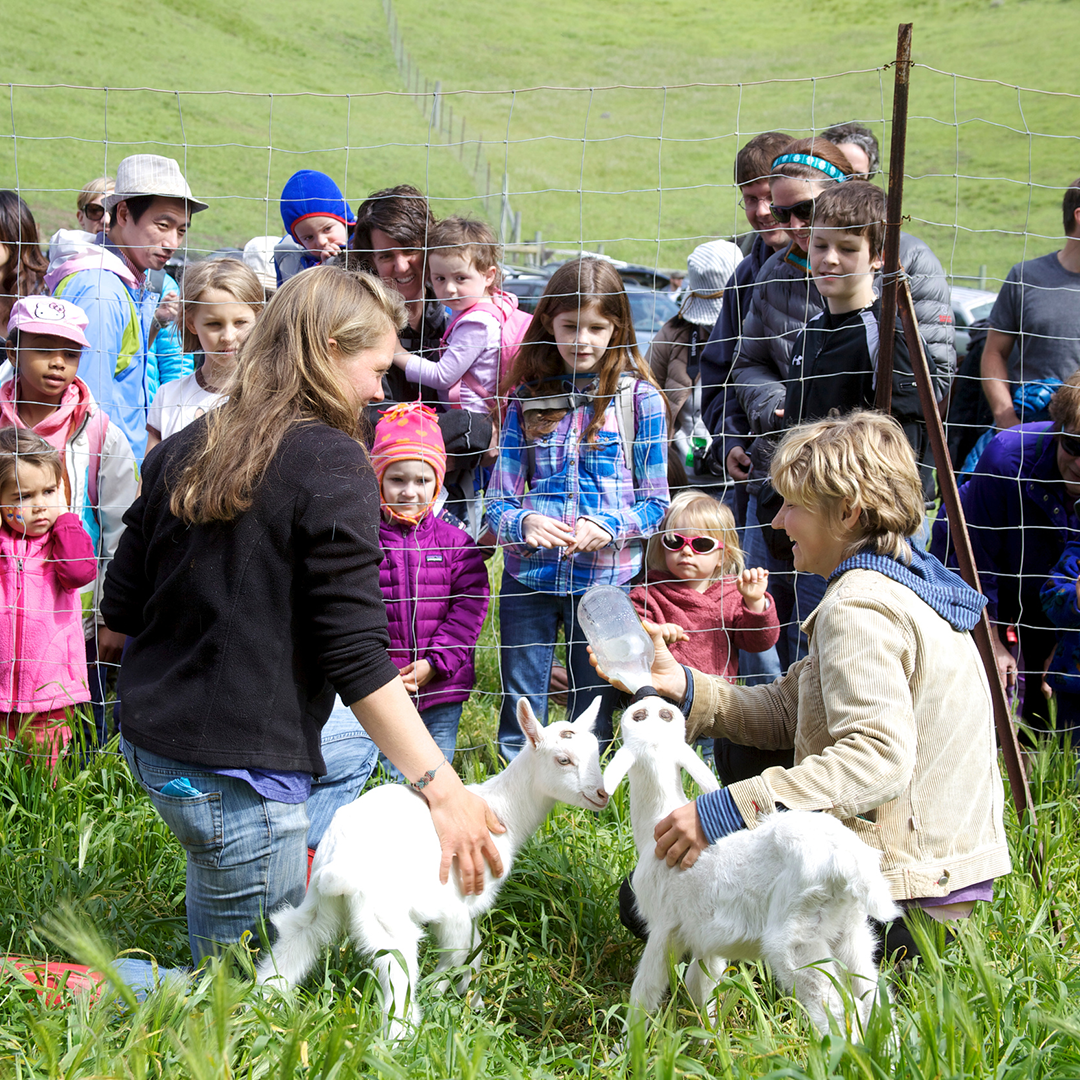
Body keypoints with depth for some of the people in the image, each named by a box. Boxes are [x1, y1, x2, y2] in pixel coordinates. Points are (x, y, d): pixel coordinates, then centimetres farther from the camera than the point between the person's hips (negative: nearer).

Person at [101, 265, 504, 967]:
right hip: (238, 767, -8)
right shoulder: (332, 464, -15)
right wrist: (442, 790, -17)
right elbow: (357, 656, -19)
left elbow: (121, 611, 12)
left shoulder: (183, 450, 7)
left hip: (150, 740, 9)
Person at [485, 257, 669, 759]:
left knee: (592, 720, 9)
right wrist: (524, 522, -18)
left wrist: (607, 527, -18)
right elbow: (498, 500, 4)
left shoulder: (639, 399, -1)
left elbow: (655, 502, 0)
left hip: (604, 580, -2)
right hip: (528, 579, 2)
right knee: (518, 720, 8)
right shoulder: (528, 400, 5)